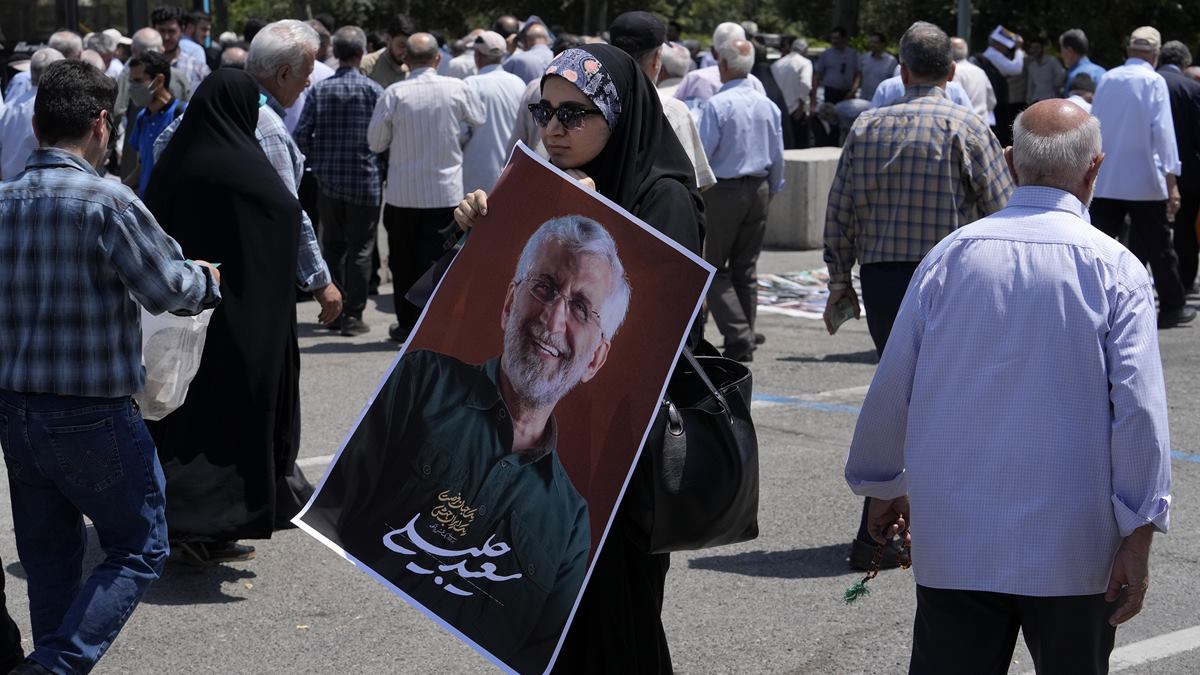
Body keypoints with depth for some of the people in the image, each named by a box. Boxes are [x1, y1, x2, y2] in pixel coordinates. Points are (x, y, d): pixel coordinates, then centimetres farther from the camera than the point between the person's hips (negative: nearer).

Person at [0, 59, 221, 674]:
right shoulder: (106, 202, -16)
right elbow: (170, 289, -13)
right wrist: (208, 278, 8)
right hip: (91, 414, -6)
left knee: (50, 564, 18)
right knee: (139, 550, 8)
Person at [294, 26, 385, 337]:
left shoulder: (319, 90, -1)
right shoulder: (373, 90, -9)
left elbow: (301, 135, -2)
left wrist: (317, 163, 12)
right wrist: (382, 169, 8)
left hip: (329, 181, 3)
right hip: (365, 180, -3)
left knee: (333, 247, 15)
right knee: (360, 250, 2)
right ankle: (353, 316, 1)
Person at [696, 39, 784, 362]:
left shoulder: (716, 105, -14)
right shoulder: (767, 105, 6)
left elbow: (702, 154, -14)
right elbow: (778, 156, 12)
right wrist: (773, 189, 24)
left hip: (723, 192, -6)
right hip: (759, 190, 6)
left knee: (714, 268, 1)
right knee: (746, 269, 13)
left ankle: (738, 335, -13)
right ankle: (745, 344, 15)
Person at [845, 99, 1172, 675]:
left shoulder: (951, 254, 1)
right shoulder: (1114, 268, -6)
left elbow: (892, 385, 6)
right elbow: (1138, 407, -11)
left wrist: (883, 486, 20)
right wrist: (1138, 537, -7)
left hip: (952, 537, 1)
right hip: (1071, 548, -1)